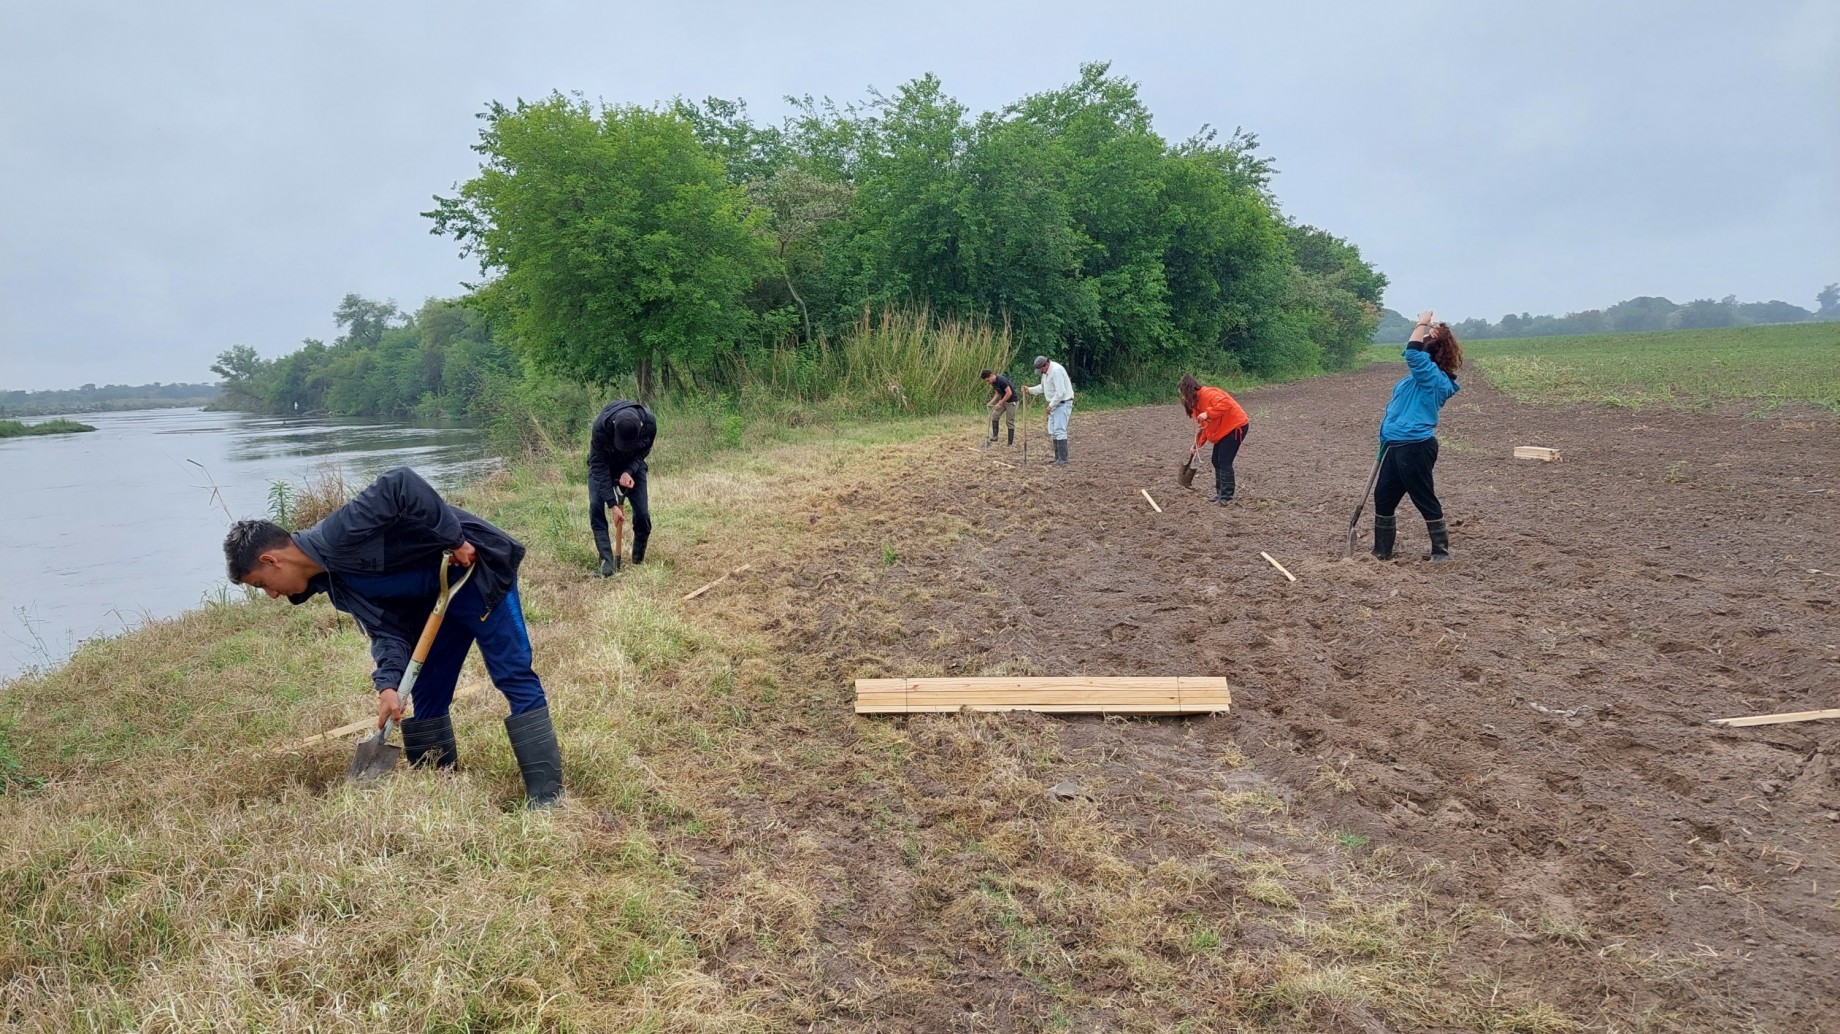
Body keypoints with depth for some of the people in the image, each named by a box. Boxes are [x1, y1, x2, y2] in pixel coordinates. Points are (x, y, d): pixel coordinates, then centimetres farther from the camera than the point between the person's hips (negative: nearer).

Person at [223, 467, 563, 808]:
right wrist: (388, 685, -16)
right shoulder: (333, 581, 7)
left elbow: (402, 484, -31)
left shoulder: (338, 534, -22)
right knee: (428, 695, 11)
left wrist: (454, 540, -27)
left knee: (513, 675, -11)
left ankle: (545, 795, -12)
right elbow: (387, 629, 0)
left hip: (476, 565, -10)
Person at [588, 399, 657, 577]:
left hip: (631, 467, 2)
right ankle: (607, 559, -17)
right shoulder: (601, 426, -39)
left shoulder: (649, 423, -33)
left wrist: (628, 472, -32)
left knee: (642, 513, -8)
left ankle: (638, 560, 11)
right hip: (603, 465, -1)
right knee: (596, 507, -21)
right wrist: (612, 504, -33)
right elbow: (599, 466, -31)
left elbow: (642, 452, -13)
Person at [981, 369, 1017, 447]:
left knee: (1010, 422, -4)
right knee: (994, 416, -1)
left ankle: (1011, 443, 5)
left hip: (1011, 401, -9)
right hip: (1003, 400, 9)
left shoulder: (1001, 380, -26)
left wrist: (1000, 403, -23)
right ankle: (993, 439, 3)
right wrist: (991, 402, -3)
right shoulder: (993, 382, 2)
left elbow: (1009, 393, -27)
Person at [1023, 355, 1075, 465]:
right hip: (1054, 404, 10)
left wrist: (1051, 405, -20)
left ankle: (1062, 460, -14)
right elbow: (1042, 387, 24)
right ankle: (1057, 458, 18)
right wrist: (1029, 389, 12)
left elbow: (1060, 392, -26)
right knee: (1052, 431, 12)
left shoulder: (1056, 371, -23)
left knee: (1059, 431, -14)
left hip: (1062, 404, -10)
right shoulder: (1046, 372, 10)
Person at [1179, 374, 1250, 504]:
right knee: (1216, 461, 12)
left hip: (1236, 426, -10)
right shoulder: (1197, 402, 11)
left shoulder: (1208, 394, -20)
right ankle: (1220, 492, 22)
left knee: (1224, 461, -11)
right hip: (1223, 430, 10)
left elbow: (1226, 404, -36)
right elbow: (1204, 426, 12)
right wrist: (1198, 444, 3)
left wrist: (1207, 414, -36)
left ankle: (1227, 496, -5)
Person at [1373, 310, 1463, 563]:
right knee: (1383, 496, 13)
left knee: (1425, 500, 0)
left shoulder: (1432, 374, -15)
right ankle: (1382, 551, 22)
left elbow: (1413, 352, -29)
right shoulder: (1423, 375, 12)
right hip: (1397, 445, 10)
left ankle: (1441, 552, 11)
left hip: (1415, 447, -10)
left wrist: (1423, 323, -17)